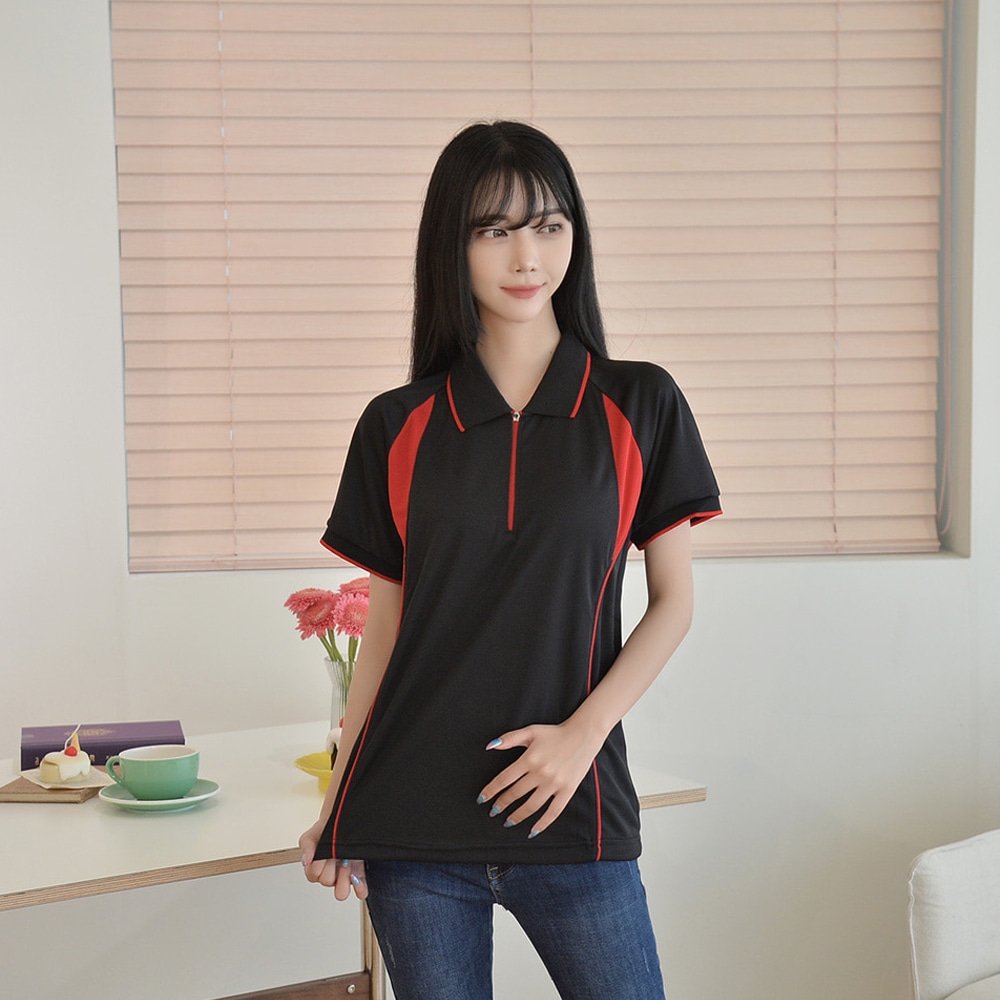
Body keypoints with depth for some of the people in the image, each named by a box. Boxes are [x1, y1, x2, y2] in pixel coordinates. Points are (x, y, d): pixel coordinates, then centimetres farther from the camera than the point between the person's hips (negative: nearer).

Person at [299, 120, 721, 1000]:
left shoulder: (640, 407, 2)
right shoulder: (397, 428, 5)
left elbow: (672, 605, 3)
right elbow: (387, 627, 9)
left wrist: (583, 732, -10)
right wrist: (335, 806, 5)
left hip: (570, 815, -1)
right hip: (411, 823, 1)